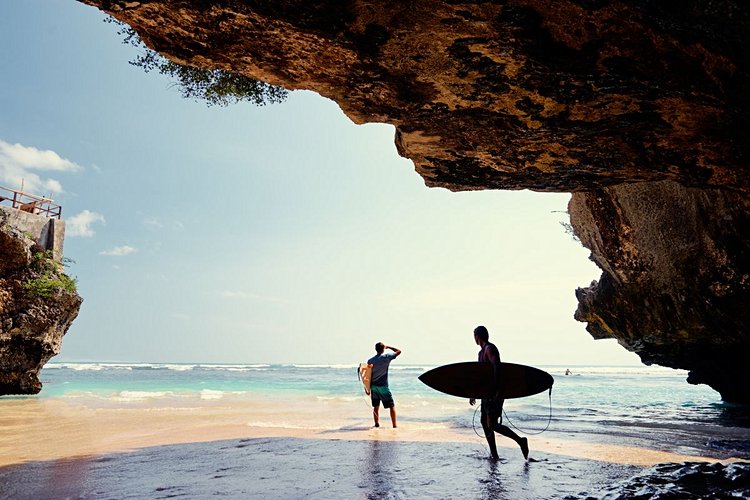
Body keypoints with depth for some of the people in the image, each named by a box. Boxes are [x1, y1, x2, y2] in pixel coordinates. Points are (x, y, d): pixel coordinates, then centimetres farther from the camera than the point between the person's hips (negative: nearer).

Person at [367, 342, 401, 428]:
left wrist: (368, 388, 10)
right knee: (392, 406, 3)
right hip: (383, 386, -4)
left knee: (376, 406, 15)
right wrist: (388, 347, 14)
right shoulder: (386, 357, -8)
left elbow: (368, 375, 3)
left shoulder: (370, 360, 1)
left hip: (374, 386, 4)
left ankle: (377, 424, 18)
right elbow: (399, 351, 3)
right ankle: (394, 425, 0)